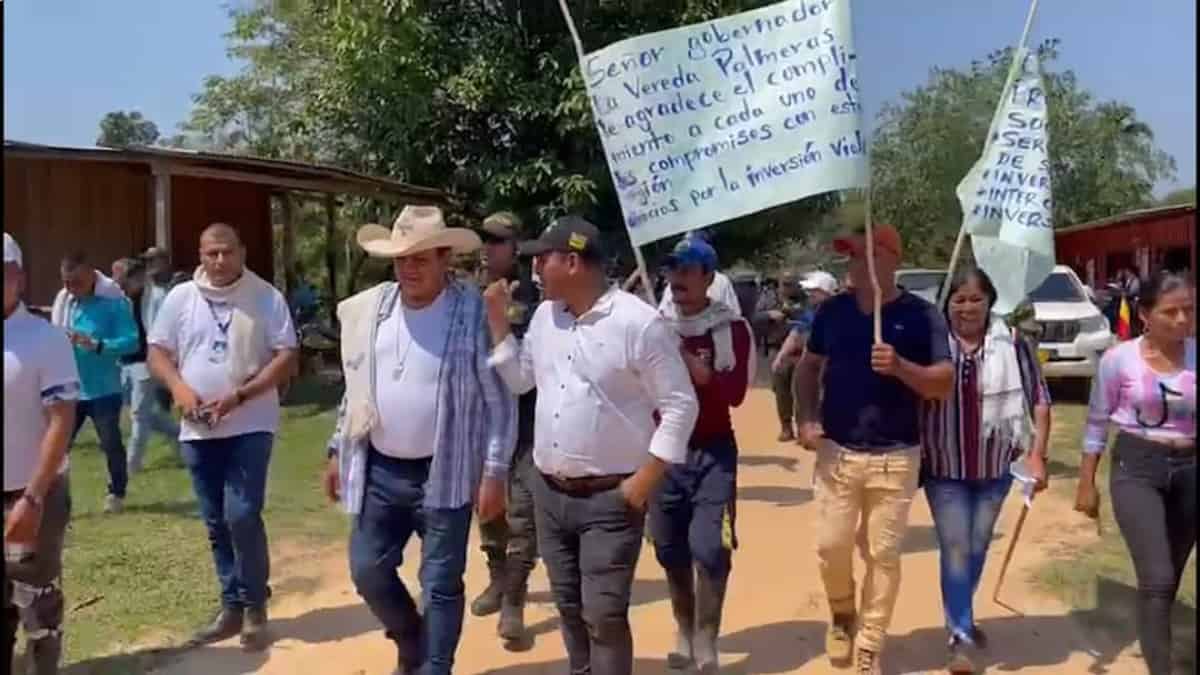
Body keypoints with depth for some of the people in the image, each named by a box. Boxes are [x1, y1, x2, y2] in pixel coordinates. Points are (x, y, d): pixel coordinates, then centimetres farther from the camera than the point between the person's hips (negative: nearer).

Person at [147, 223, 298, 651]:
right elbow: (157, 352, 7)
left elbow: (286, 356, -8)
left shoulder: (267, 298, -4)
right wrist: (178, 387, -13)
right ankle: (232, 606, 26)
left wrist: (240, 395, -18)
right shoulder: (180, 298, 5)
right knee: (216, 523, 11)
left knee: (242, 516, -10)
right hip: (198, 430, 4)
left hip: (250, 426, -4)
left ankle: (254, 607, 8)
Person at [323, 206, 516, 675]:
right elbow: (355, 389, 13)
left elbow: (500, 401, -10)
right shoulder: (367, 309, 3)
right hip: (378, 470, 5)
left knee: (441, 585, 5)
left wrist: (495, 473, -13)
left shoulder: (476, 314, -12)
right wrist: (338, 451, 12)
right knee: (367, 570, 14)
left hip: (444, 474, -5)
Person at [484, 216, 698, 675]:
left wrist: (647, 477, -15)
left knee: (604, 616, -1)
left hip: (611, 498, -6)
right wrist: (498, 320, 6)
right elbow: (519, 379, 17)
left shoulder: (638, 322, -15)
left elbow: (680, 404, -12)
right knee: (569, 609, 19)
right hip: (549, 493, 7)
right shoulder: (545, 315, 6)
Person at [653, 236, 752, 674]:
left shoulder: (731, 328, -6)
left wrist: (687, 358, -23)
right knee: (670, 549, 11)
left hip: (713, 452, -3)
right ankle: (684, 633, 32)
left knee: (709, 548, -6)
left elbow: (734, 392, -17)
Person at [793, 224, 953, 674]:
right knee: (831, 546, 4)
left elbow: (945, 383, -7)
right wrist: (807, 417, -2)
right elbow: (809, 365, 13)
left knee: (883, 554, 6)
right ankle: (842, 613, 34)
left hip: (895, 458, -2)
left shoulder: (920, 315, -5)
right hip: (836, 452, 2)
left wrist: (900, 366, -25)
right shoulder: (832, 310, 4)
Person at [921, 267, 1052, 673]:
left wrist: (1037, 454, -7)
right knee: (955, 549, 1)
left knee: (977, 548, 19)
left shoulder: (1011, 343, -6)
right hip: (943, 469, -2)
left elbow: (1038, 399, -1)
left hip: (995, 468, 3)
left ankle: (961, 616, 40)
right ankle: (960, 635, 12)